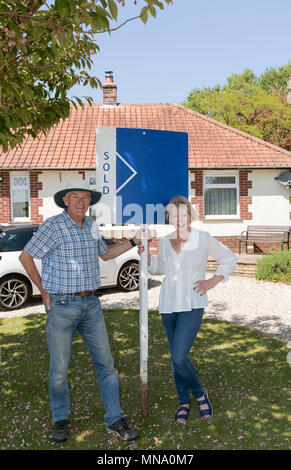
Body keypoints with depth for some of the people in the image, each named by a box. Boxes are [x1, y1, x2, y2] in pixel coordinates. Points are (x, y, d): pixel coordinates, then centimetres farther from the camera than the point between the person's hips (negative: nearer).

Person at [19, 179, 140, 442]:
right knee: (59, 368, 7)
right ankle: (60, 420, 30)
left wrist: (133, 242, 18)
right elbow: (26, 257, -3)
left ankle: (115, 420, 20)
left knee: (105, 362, 7)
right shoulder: (53, 226, -10)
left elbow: (104, 254, 24)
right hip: (62, 305, -5)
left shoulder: (91, 225, 9)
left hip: (91, 304, 5)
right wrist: (44, 291, -1)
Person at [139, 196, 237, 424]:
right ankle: (184, 403, 31)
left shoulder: (203, 239, -6)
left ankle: (200, 393, 16)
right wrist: (146, 257, 3)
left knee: (179, 357, -13)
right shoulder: (164, 242, 5)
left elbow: (230, 259, 5)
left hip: (192, 305, -4)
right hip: (168, 305, 5)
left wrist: (212, 281, -3)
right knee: (176, 358, 12)